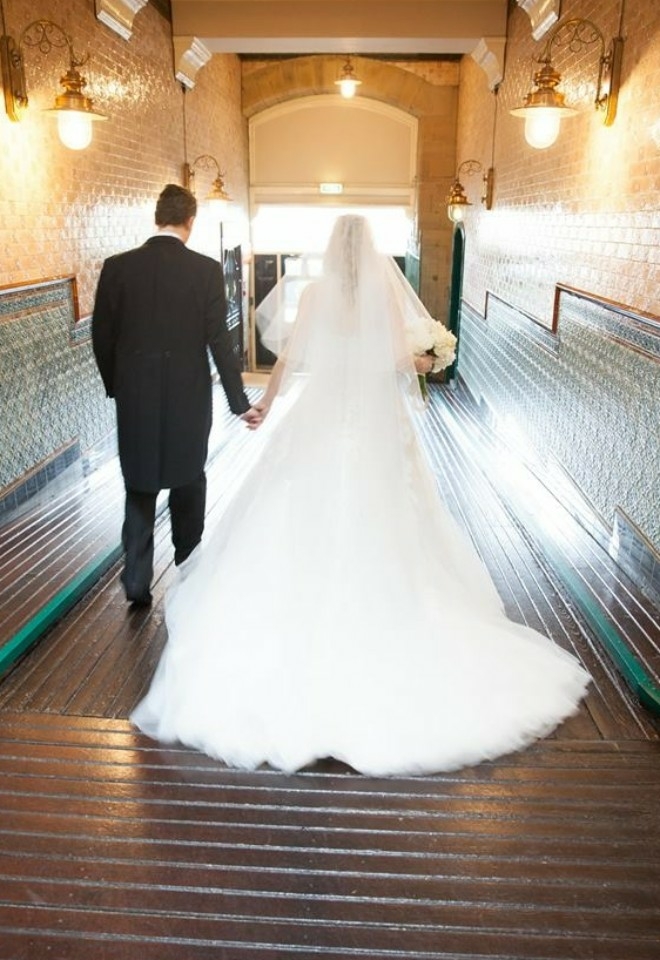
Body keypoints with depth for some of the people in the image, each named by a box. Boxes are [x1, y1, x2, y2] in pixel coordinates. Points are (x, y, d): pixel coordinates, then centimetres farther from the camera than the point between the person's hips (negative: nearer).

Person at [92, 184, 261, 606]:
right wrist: (240, 402, -4)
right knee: (189, 483, 17)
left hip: (135, 397, 1)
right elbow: (219, 341, -10)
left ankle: (138, 581, 11)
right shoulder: (207, 270, -9)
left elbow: (102, 337, 0)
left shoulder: (117, 267, -4)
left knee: (139, 487, 13)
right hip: (188, 397, -1)